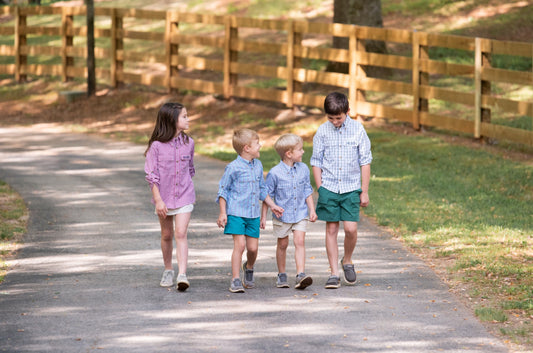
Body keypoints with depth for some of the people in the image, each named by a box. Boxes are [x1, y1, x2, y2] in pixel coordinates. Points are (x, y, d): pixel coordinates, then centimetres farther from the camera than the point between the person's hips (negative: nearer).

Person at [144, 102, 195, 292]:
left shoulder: (188, 143, -1)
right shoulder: (157, 145, -11)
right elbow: (152, 175, -9)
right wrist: (158, 200, -13)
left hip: (184, 196, 1)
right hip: (164, 197, -1)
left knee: (181, 234, -11)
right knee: (166, 235, 13)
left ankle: (182, 275, -19)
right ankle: (168, 271, 31)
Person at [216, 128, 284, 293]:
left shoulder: (258, 165, 10)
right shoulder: (233, 168, -10)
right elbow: (223, 190, -5)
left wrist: (272, 205, 20)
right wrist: (223, 213, -9)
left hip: (253, 214, 6)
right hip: (236, 213, -6)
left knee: (253, 247, 5)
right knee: (240, 244, -14)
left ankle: (249, 267, 37)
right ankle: (235, 280, -8)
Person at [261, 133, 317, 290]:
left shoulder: (303, 169, 0)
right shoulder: (275, 173, -13)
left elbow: (307, 191, 11)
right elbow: (267, 195, -6)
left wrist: (312, 210, 7)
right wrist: (263, 216, -4)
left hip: (300, 214, 2)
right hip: (282, 214, -2)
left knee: (299, 241, -11)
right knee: (282, 244, 10)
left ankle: (300, 275, -17)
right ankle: (281, 275, 25)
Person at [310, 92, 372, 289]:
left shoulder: (357, 130, -1)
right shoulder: (322, 131, 1)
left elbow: (365, 161, 3)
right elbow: (316, 162, 7)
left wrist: (364, 191, 2)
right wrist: (320, 189, 1)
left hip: (351, 188, -1)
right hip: (328, 187, 1)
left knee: (350, 229, -9)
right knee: (331, 230, 1)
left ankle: (347, 261, 19)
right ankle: (334, 274, 5)